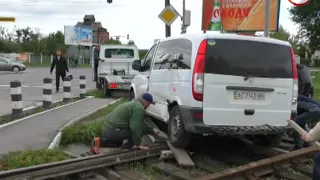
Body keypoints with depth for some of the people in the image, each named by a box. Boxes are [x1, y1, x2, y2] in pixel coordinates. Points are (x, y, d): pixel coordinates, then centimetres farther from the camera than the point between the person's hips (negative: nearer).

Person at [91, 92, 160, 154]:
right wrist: (138, 144, -8)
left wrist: (152, 131, 34)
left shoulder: (134, 103, 19)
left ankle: (99, 141, 13)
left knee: (118, 144, 36)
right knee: (141, 129, -3)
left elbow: (143, 123, 30)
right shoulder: (139, 108, -14)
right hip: (113, 131, -10)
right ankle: (125, 149, -2)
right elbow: (135, 128, -17)